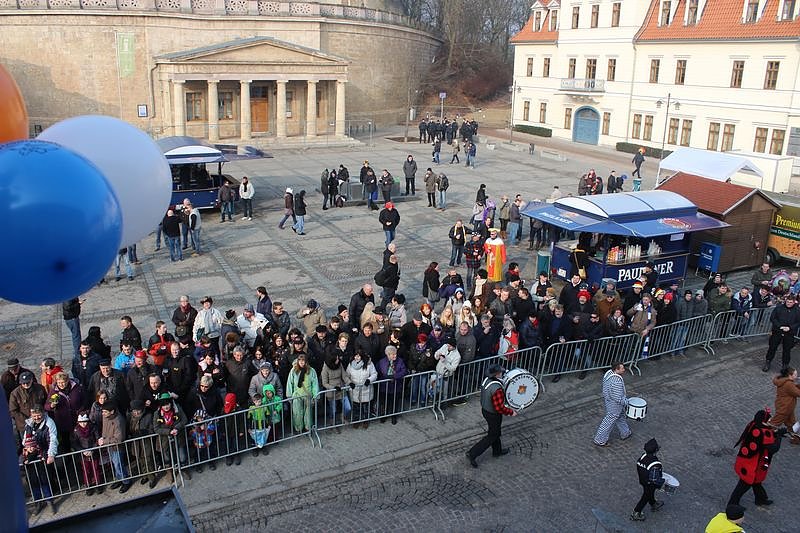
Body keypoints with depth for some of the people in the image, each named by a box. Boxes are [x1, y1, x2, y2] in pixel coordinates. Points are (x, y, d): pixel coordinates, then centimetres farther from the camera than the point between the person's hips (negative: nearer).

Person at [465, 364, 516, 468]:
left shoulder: (486, 380, -10)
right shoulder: (497, 389, -37)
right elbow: (499, 408, -30)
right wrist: (511, 412, -15)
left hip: (485, 410, 8)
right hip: (494, 415, -8)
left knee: (495, 432, 28)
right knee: (492, 436, 11)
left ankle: (497, 451, 50)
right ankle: (472, 454, 13)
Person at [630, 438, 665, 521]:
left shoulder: (643, 456, -16)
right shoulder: (655, 465, -38)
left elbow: (638, 468, -1)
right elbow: (654, 479, -31)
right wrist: (662, 480, -12)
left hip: (642, 480, 7)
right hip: (650, 484, -7)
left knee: (650, 493, 32)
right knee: (646, 497, 16)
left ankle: (653, 505, 60)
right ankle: (636, 514, 29)